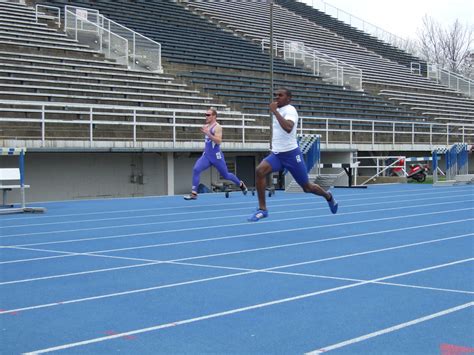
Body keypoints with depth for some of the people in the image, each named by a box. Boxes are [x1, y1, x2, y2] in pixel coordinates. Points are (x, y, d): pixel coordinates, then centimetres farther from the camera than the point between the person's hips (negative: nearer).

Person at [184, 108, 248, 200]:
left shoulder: (217, 127, -13)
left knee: (225, 175, 11)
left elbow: (218, 141, -27)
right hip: (206, 155, 6)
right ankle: (194, 193, -20)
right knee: (196, 169, -18)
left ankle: (241, 184, 38)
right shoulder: (207, 126, 9)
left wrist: (207, 133, -32)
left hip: (216, 156, -6)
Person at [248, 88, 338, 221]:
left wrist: (274, 111, -32)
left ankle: (328, 197, 38)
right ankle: (262, 209, -17)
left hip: (291, 154, -6)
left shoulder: (290, 110, -15)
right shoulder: (278, 111, 11)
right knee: (259, 171, -23)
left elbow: (288, 128, -36)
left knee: (307, 187, 6)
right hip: (276, 154, 6)